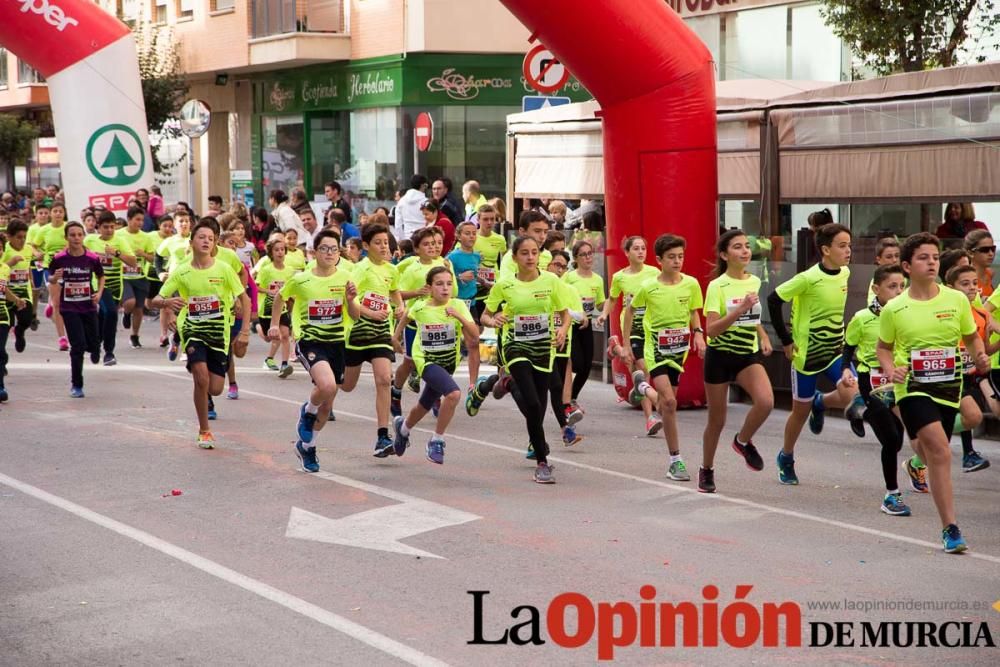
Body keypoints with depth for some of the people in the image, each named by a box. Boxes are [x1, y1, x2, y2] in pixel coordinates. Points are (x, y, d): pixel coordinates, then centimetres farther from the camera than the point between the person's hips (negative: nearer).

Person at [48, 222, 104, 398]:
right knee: (78, 345, -7)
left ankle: (94, 349, 45)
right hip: (69, 308, -2)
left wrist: (99, 292, -7)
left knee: (93, 343, 4)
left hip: (89, 306, 2)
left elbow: (101, 276, 9)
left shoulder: (92, 258, -8)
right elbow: (51, 279, 3)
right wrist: (54, 278, -20)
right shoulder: (59, 258, -10)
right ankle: (76, 385, 6)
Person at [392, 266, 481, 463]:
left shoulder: (458, 306, -16)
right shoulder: (420, 308, -14)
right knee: (453, 393, -29)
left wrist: (460, 317, -39)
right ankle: (436, 441, -12)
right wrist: (396, 336, 15)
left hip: (449, 362, 3)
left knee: (425, 406, 21)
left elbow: (475, 337, -26)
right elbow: (407, 316, 10)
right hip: (426, 361, -3)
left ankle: (403, 427, 55)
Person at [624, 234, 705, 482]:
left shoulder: (691, 284, -5)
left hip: (679, 349, 4)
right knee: (669, 402, -18)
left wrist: (698, 334, -8)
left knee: (665, 403, 13)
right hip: (656, 349, -4)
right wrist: (626, 343, 9)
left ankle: (642, 386, 49)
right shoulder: (649, 287, -9)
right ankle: (675, 461, -9)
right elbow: (630, 310, 8)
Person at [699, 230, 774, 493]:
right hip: (720, 356, -4)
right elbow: (711, 330, -23)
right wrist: (740, 309, -30)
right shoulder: (717, 286, -13)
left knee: (766, 401, -23)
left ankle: (743, 440, 5)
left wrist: (763, 337, 13)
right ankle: (706, 470, 29)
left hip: (748, 355, 4)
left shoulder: (755, 282, 4)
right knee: (717, 420, 6)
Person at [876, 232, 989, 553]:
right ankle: (950, 528, -16)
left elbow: (972, 337, 12)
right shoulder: (894, 309, -3)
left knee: (931, 452, 18)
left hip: (949, 387, 3)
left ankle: (917, 453, 59)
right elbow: (884, 347, 11)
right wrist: (890, 368, -9)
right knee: (940, 451, -20)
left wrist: (980, 356, -9)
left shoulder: (957, 300, 0)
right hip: (913, 387, -3)